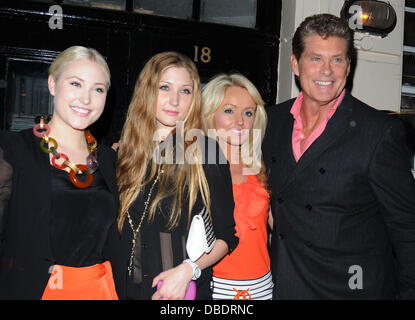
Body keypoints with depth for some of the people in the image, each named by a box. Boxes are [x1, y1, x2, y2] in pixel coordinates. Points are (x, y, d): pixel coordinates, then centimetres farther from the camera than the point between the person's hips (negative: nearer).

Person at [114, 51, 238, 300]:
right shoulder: (122, 153, -1)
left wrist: (188, 269, -18)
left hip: (187, 290, -2)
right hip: (128, 289, 3)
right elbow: (111, 230, 8)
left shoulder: (206, 151, -10)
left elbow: (226, 235, -6)